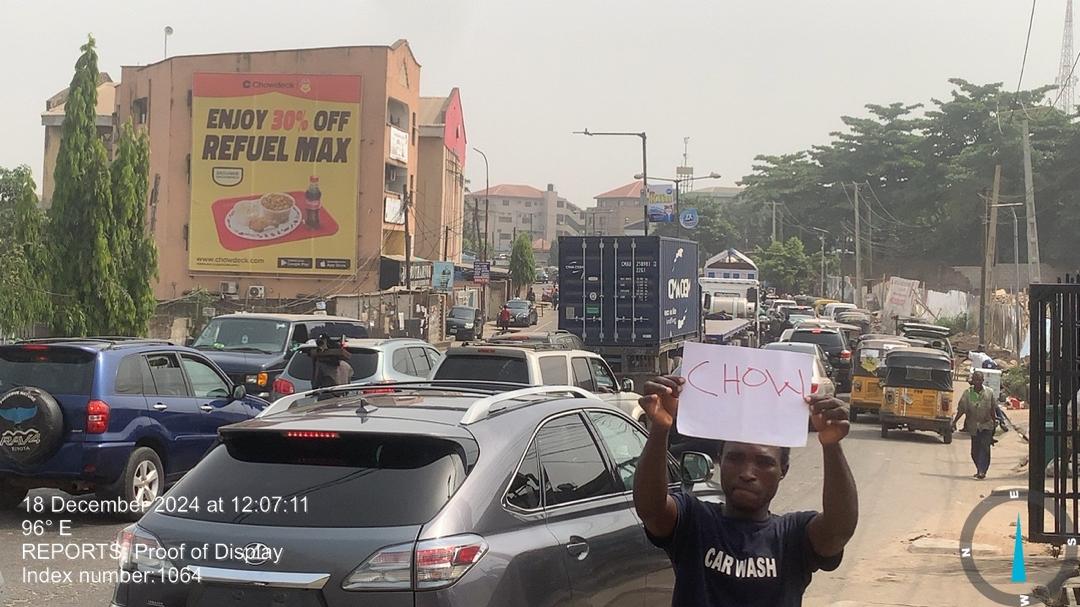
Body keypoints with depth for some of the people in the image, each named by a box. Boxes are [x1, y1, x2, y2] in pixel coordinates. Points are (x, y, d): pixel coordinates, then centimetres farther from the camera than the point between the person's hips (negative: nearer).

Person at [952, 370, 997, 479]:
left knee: (984, 447, -15)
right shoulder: (967, 393, -1)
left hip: (987, 425, -2)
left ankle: (982, 471, -19)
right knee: (975, 450, 7)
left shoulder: (989, 392, 0)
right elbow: (961, 409, -4)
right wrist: (954, 422, -13)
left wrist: (994, 422, 10)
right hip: (973, 426, 2)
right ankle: (980, 470, 23)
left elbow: (993, 409, 8)